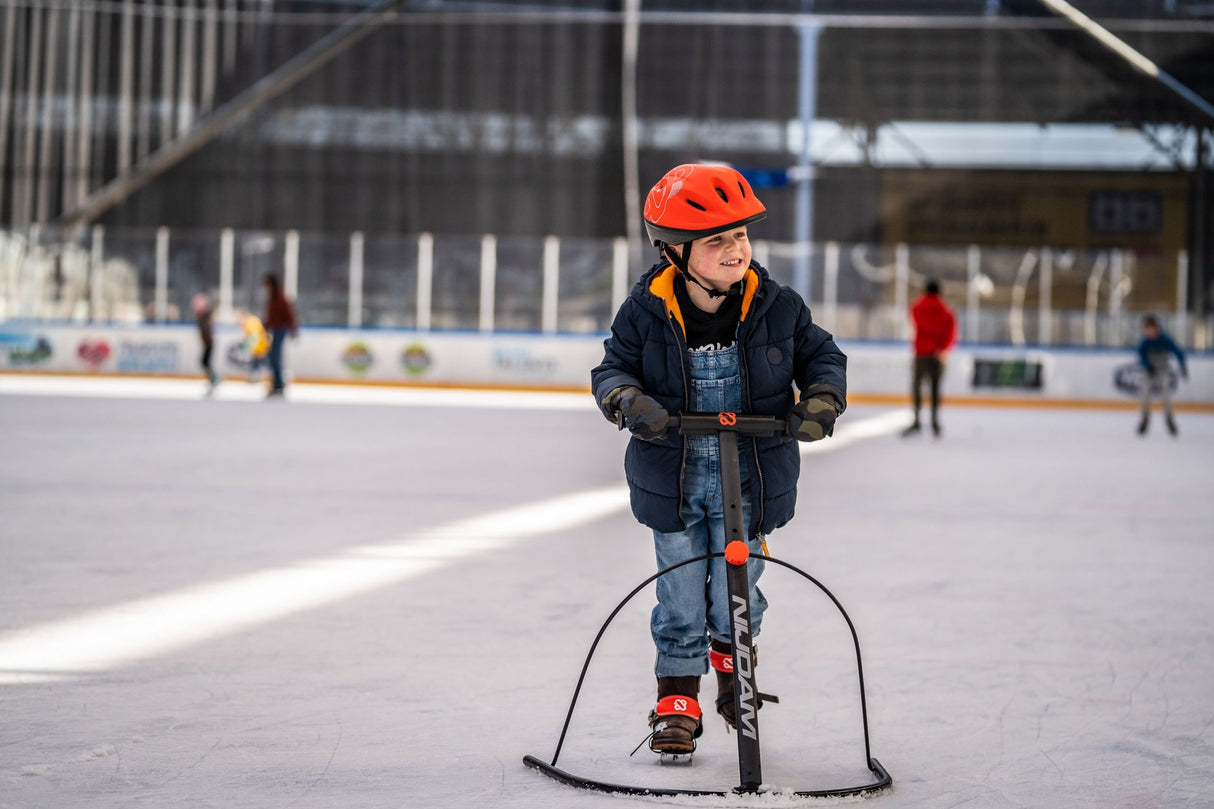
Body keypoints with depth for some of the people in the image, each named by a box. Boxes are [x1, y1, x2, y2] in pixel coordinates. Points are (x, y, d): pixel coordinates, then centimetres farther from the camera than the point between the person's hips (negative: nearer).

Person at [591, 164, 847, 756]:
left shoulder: (775, 306, -8)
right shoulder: (647, 311, -11)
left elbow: (822, 356, 6)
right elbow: (613, 369, -1)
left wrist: (821, 400, -12)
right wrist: (628, 400, -22)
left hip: (749, 481, 0)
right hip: (671, 480, 0)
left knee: (735, 601, 6)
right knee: (681, 600, 7)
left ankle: (734, 666, 39)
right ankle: (677, 700, 26)